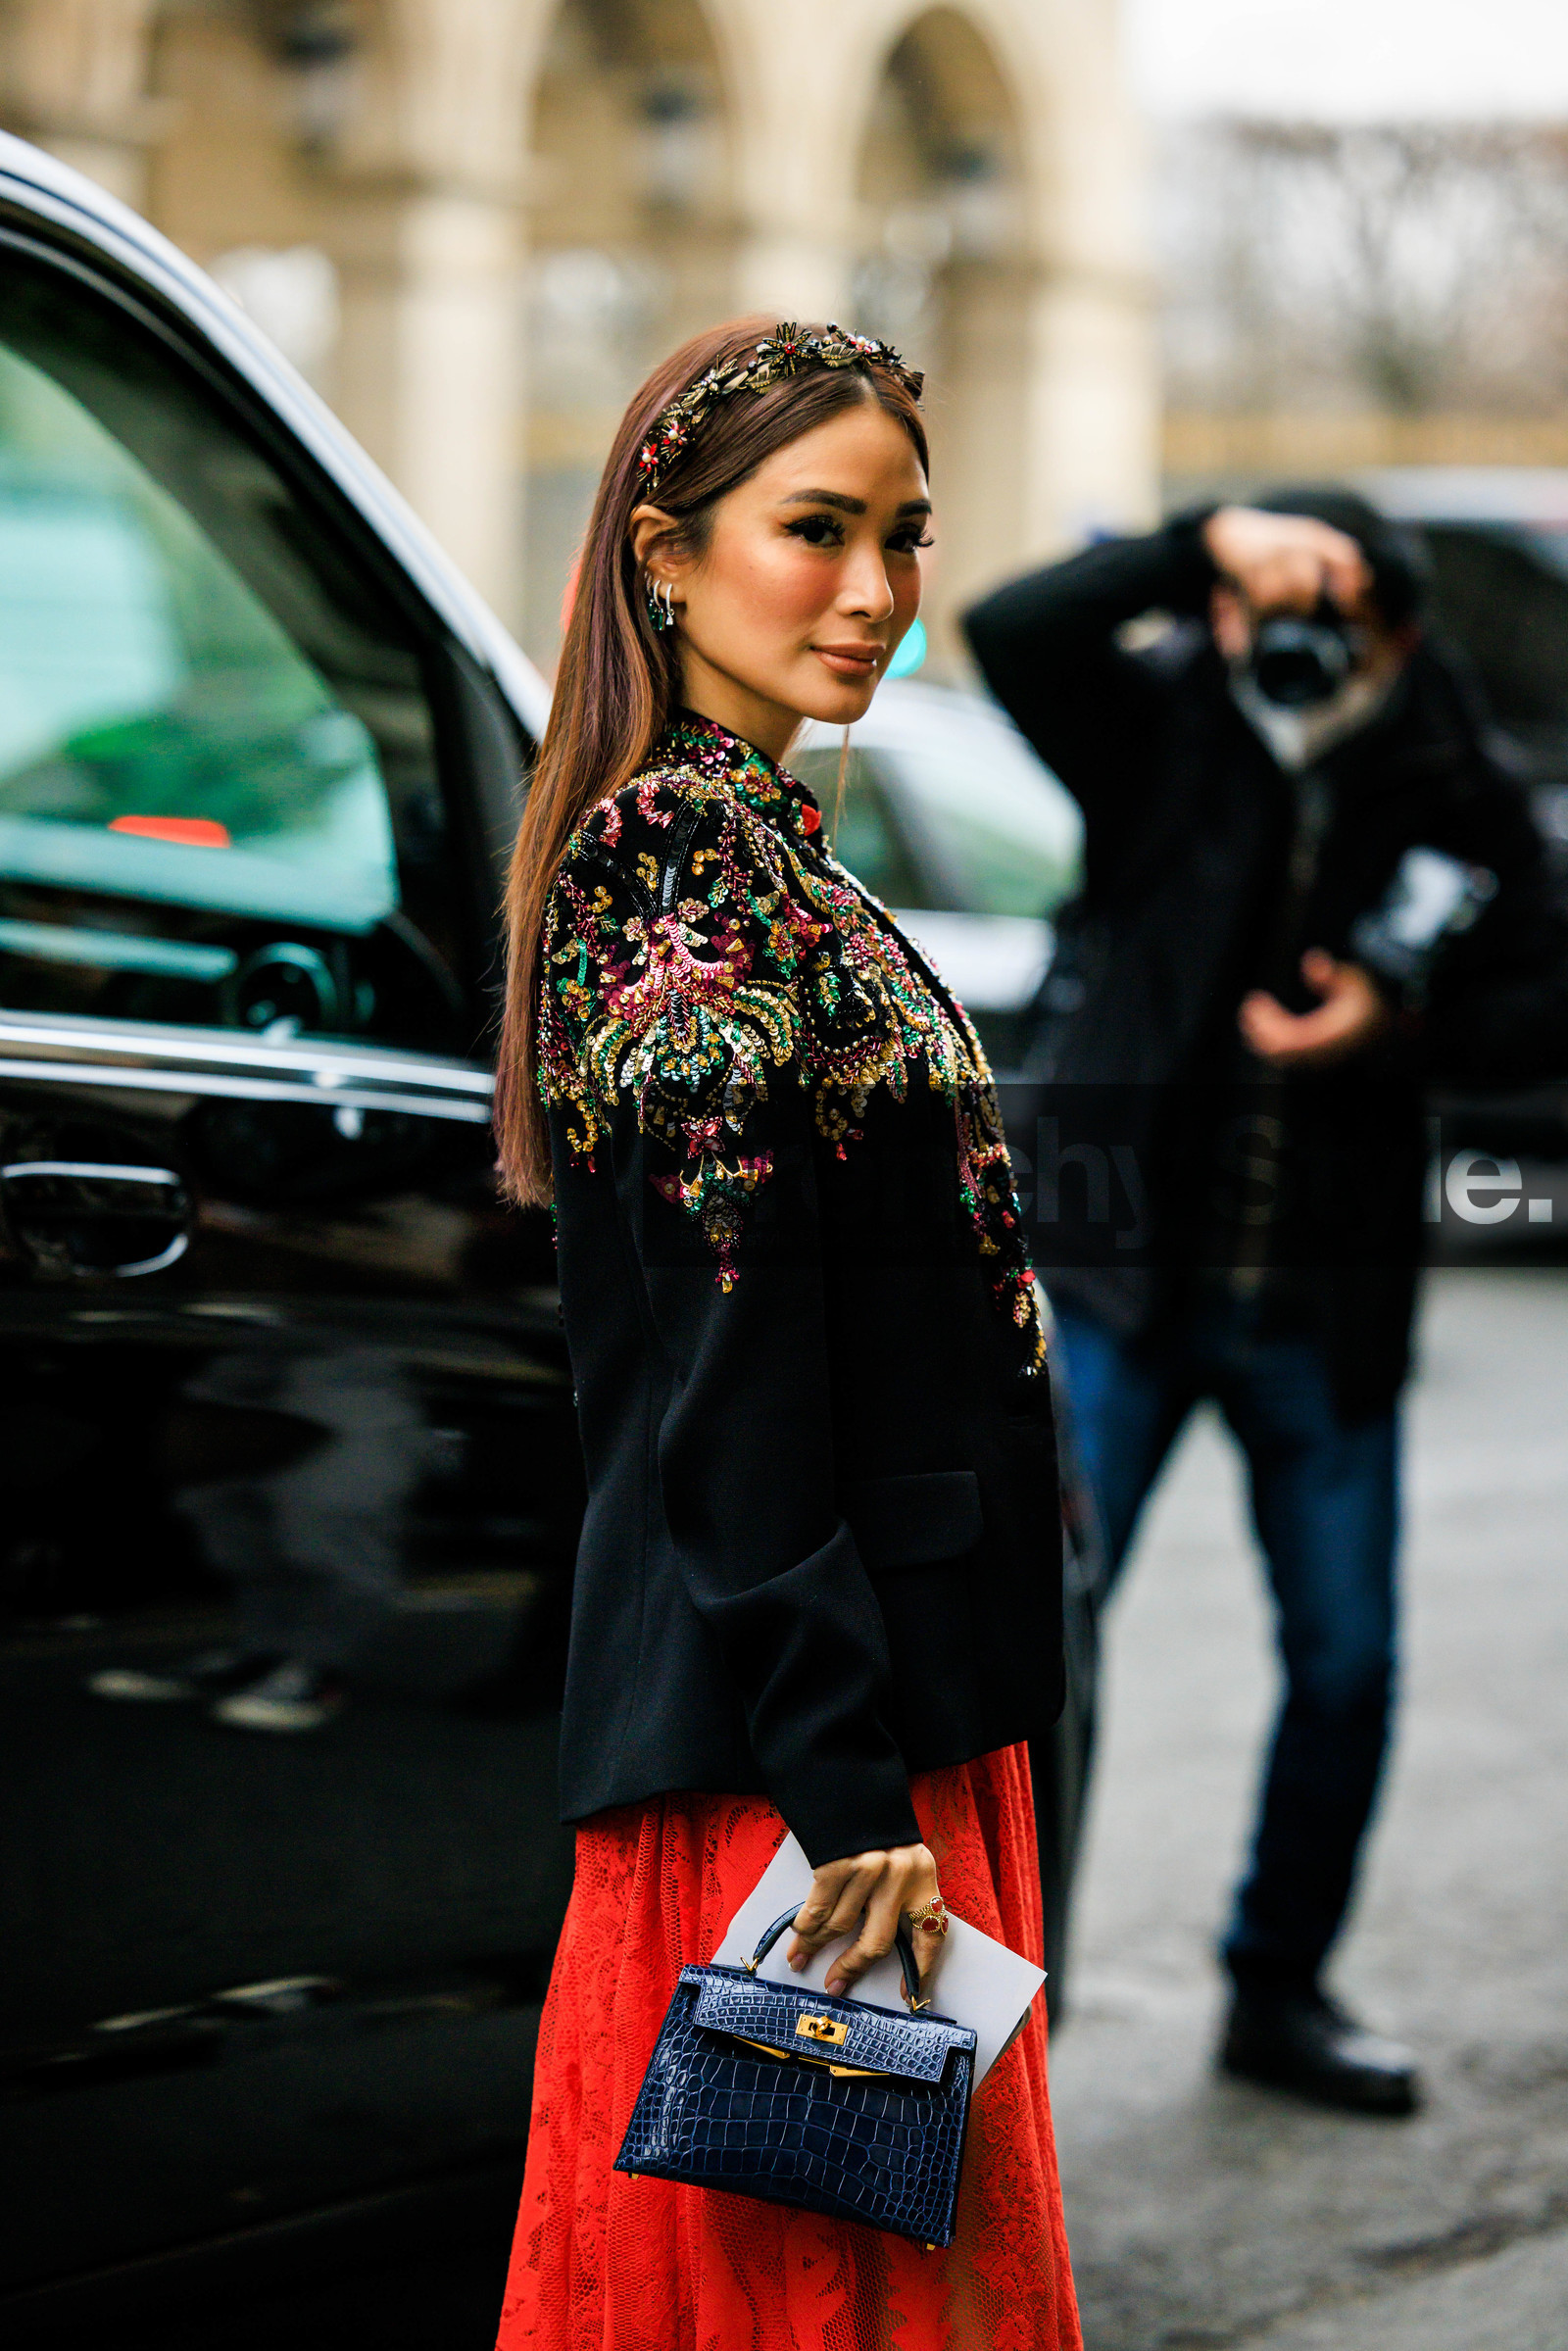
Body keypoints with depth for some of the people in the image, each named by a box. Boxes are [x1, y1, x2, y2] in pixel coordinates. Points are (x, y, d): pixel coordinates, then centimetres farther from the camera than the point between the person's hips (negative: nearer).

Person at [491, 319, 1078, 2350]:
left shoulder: (721, 839, 16)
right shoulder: (704, 855, -14)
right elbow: (739, 1373, -19)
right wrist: (850, 1789, -21)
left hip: (872, 1722, 10)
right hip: (809, 1749, -10)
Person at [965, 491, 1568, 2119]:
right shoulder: (1160, 718, -4)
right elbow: (1011, 631, -22)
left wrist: (1407, 1023, -13)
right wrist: (1205, 544, -34)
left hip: (1326, 1303, 3)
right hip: (1116, 1267, -3)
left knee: (1345, 1660, 9)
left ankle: (1279, 1990, 27)